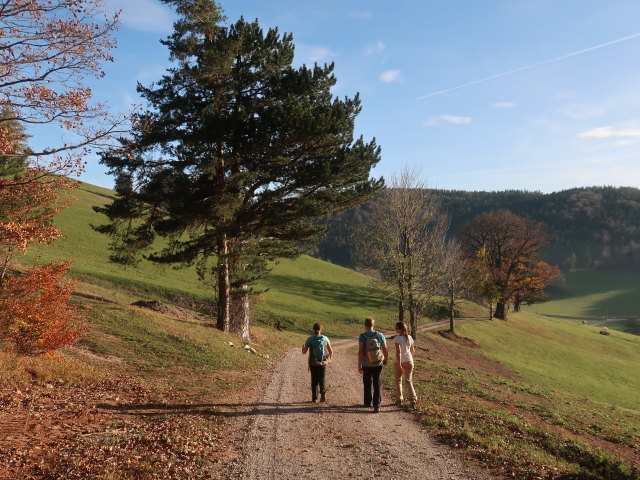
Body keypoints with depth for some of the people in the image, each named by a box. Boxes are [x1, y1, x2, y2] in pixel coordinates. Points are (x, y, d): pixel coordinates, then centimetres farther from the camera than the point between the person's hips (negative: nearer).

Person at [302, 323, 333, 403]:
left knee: (314, 381, 13)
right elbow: (331, 352, 0)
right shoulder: (325, 339, -3)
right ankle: (323, 396, 6)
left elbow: (304, 352, -1)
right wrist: (330, 359, 20)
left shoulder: (310, 339, -7)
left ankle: (314, 398, 12)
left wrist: (303, 346, 21)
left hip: (313, 363, -1)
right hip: (323, 363, 1)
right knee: (322, 380, 15)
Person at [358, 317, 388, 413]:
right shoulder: (380, 335, -5)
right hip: (378, 364, 0)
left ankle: (368, 402, 34)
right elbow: (385, 350, 1)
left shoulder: (362, 336, -11)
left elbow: (360, 352, -17)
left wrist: (359, 366, -13)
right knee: (377, 384, 1)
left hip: (366, 365, 0)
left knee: (367, 383, 20)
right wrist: (385, 359, 20)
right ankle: (376, 405, -10)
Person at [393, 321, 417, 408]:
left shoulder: (397, 338, -17)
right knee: (408, 381, 15)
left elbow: (398, 352, -25)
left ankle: (399, 400, 23)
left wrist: (399, 365, -24)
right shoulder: (409, 337, 0)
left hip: (399, 362, -4)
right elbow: (413, 351, 9)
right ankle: (413, 399, -1)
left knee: (398, 380, 17)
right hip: (409, 361, 4)